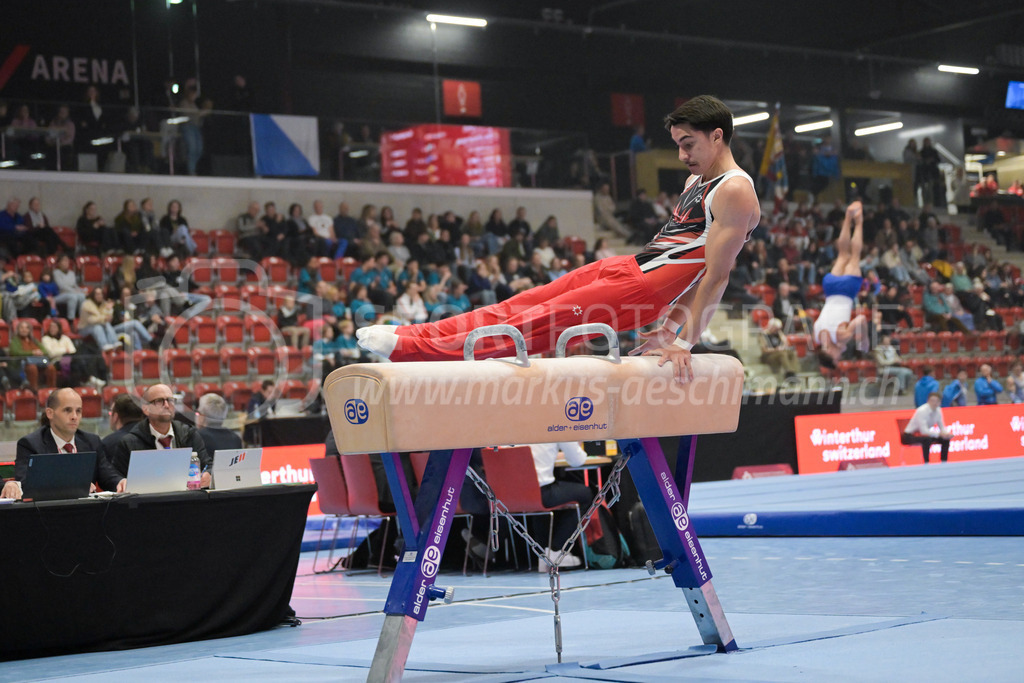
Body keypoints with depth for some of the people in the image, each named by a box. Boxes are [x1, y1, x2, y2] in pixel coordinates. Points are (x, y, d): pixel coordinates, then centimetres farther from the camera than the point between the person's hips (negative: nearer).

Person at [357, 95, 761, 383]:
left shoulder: (735, 193, -14)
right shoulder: (696, 181, 18)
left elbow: (716, 275, -18)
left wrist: (685, 342, -19)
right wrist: (670, 326, 16)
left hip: (645, 287, -9)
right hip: (628, 266, 9)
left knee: (539, 321, -12)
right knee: (522, 304, 3)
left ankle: (412, 349, -14)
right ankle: (416, 336, 3)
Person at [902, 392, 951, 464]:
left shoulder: (938, 410, -5)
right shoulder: (922, 411, -27)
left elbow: (942, 427, 2)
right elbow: (924, 431, -32)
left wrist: (946, 433, -20)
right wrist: (940, 434, -36)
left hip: (921, 434, 8)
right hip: (910, 436, -8)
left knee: (945, 439, -5)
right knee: (927, 439, -37)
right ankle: (926, 463, -30)